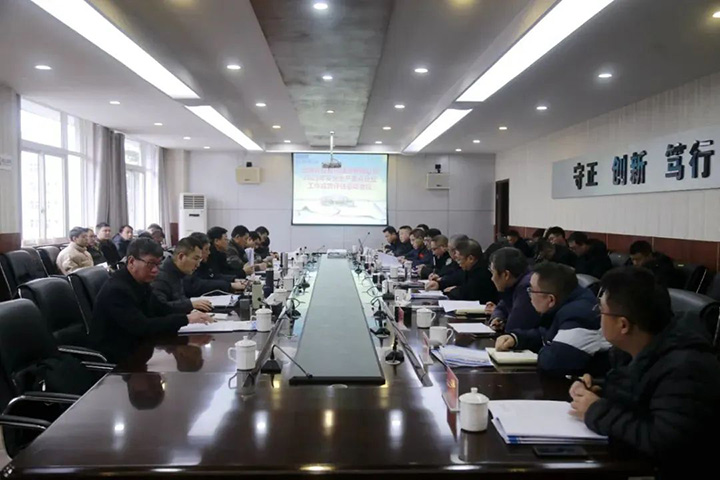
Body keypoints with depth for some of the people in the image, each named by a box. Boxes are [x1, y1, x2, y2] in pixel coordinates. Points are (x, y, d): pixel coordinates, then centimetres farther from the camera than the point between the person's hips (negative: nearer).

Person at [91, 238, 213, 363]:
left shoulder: (141, 282, 4)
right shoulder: (116, 290, -23)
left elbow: (162, 310, 6)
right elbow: (143, 327, -29)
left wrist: (190, 315, -11)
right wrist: (185, 319, -31)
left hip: (137, 346, 8)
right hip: (117, 357, -8)